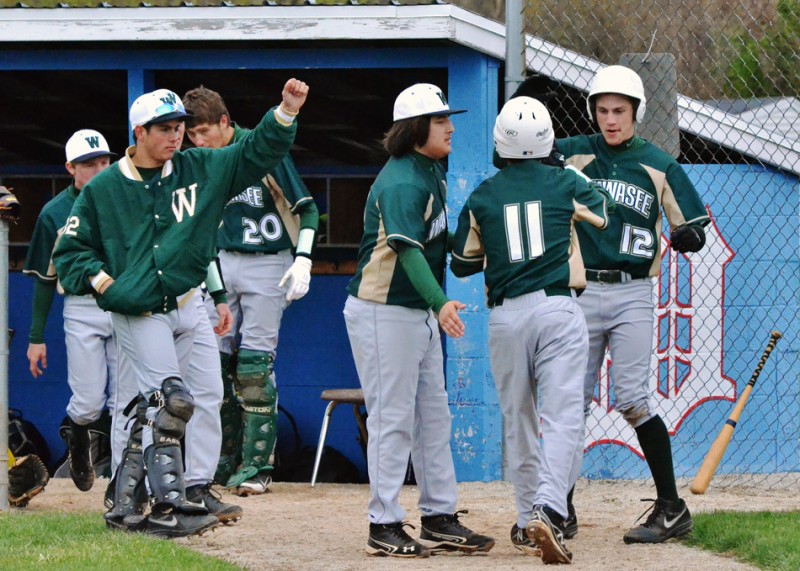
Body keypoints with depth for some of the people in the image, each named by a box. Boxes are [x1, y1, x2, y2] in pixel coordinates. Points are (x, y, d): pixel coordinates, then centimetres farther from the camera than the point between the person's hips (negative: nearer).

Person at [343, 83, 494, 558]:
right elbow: (408, 249, -33)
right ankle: (385, 527, -2)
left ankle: (440, 519, 19)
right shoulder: (400, 183, -20)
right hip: (383, 312, -10)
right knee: (393, 419, -6)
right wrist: (440, 303, -45)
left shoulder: (433, 172, 11)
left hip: (421, 312, 10)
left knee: (434, 415, 12)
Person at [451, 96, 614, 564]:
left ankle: (529, 523, 17)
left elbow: (462, 263, 14)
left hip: (506, 316, 2)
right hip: (559, 310, -2)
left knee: (518, 421, 13)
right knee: (563, 416, -8)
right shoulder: (567, 184, 2)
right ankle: (549, 510, -27)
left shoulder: (482, 197, 5)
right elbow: (608, 216, 20)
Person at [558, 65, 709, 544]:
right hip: (580, 293, 2)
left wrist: (684, 236, -17)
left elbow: (695, 229, 5)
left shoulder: (659, 166, 3)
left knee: (632, 400, -11)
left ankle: (672, 508, -5)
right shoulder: (572, 155, 6)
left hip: (632, 294, -2)